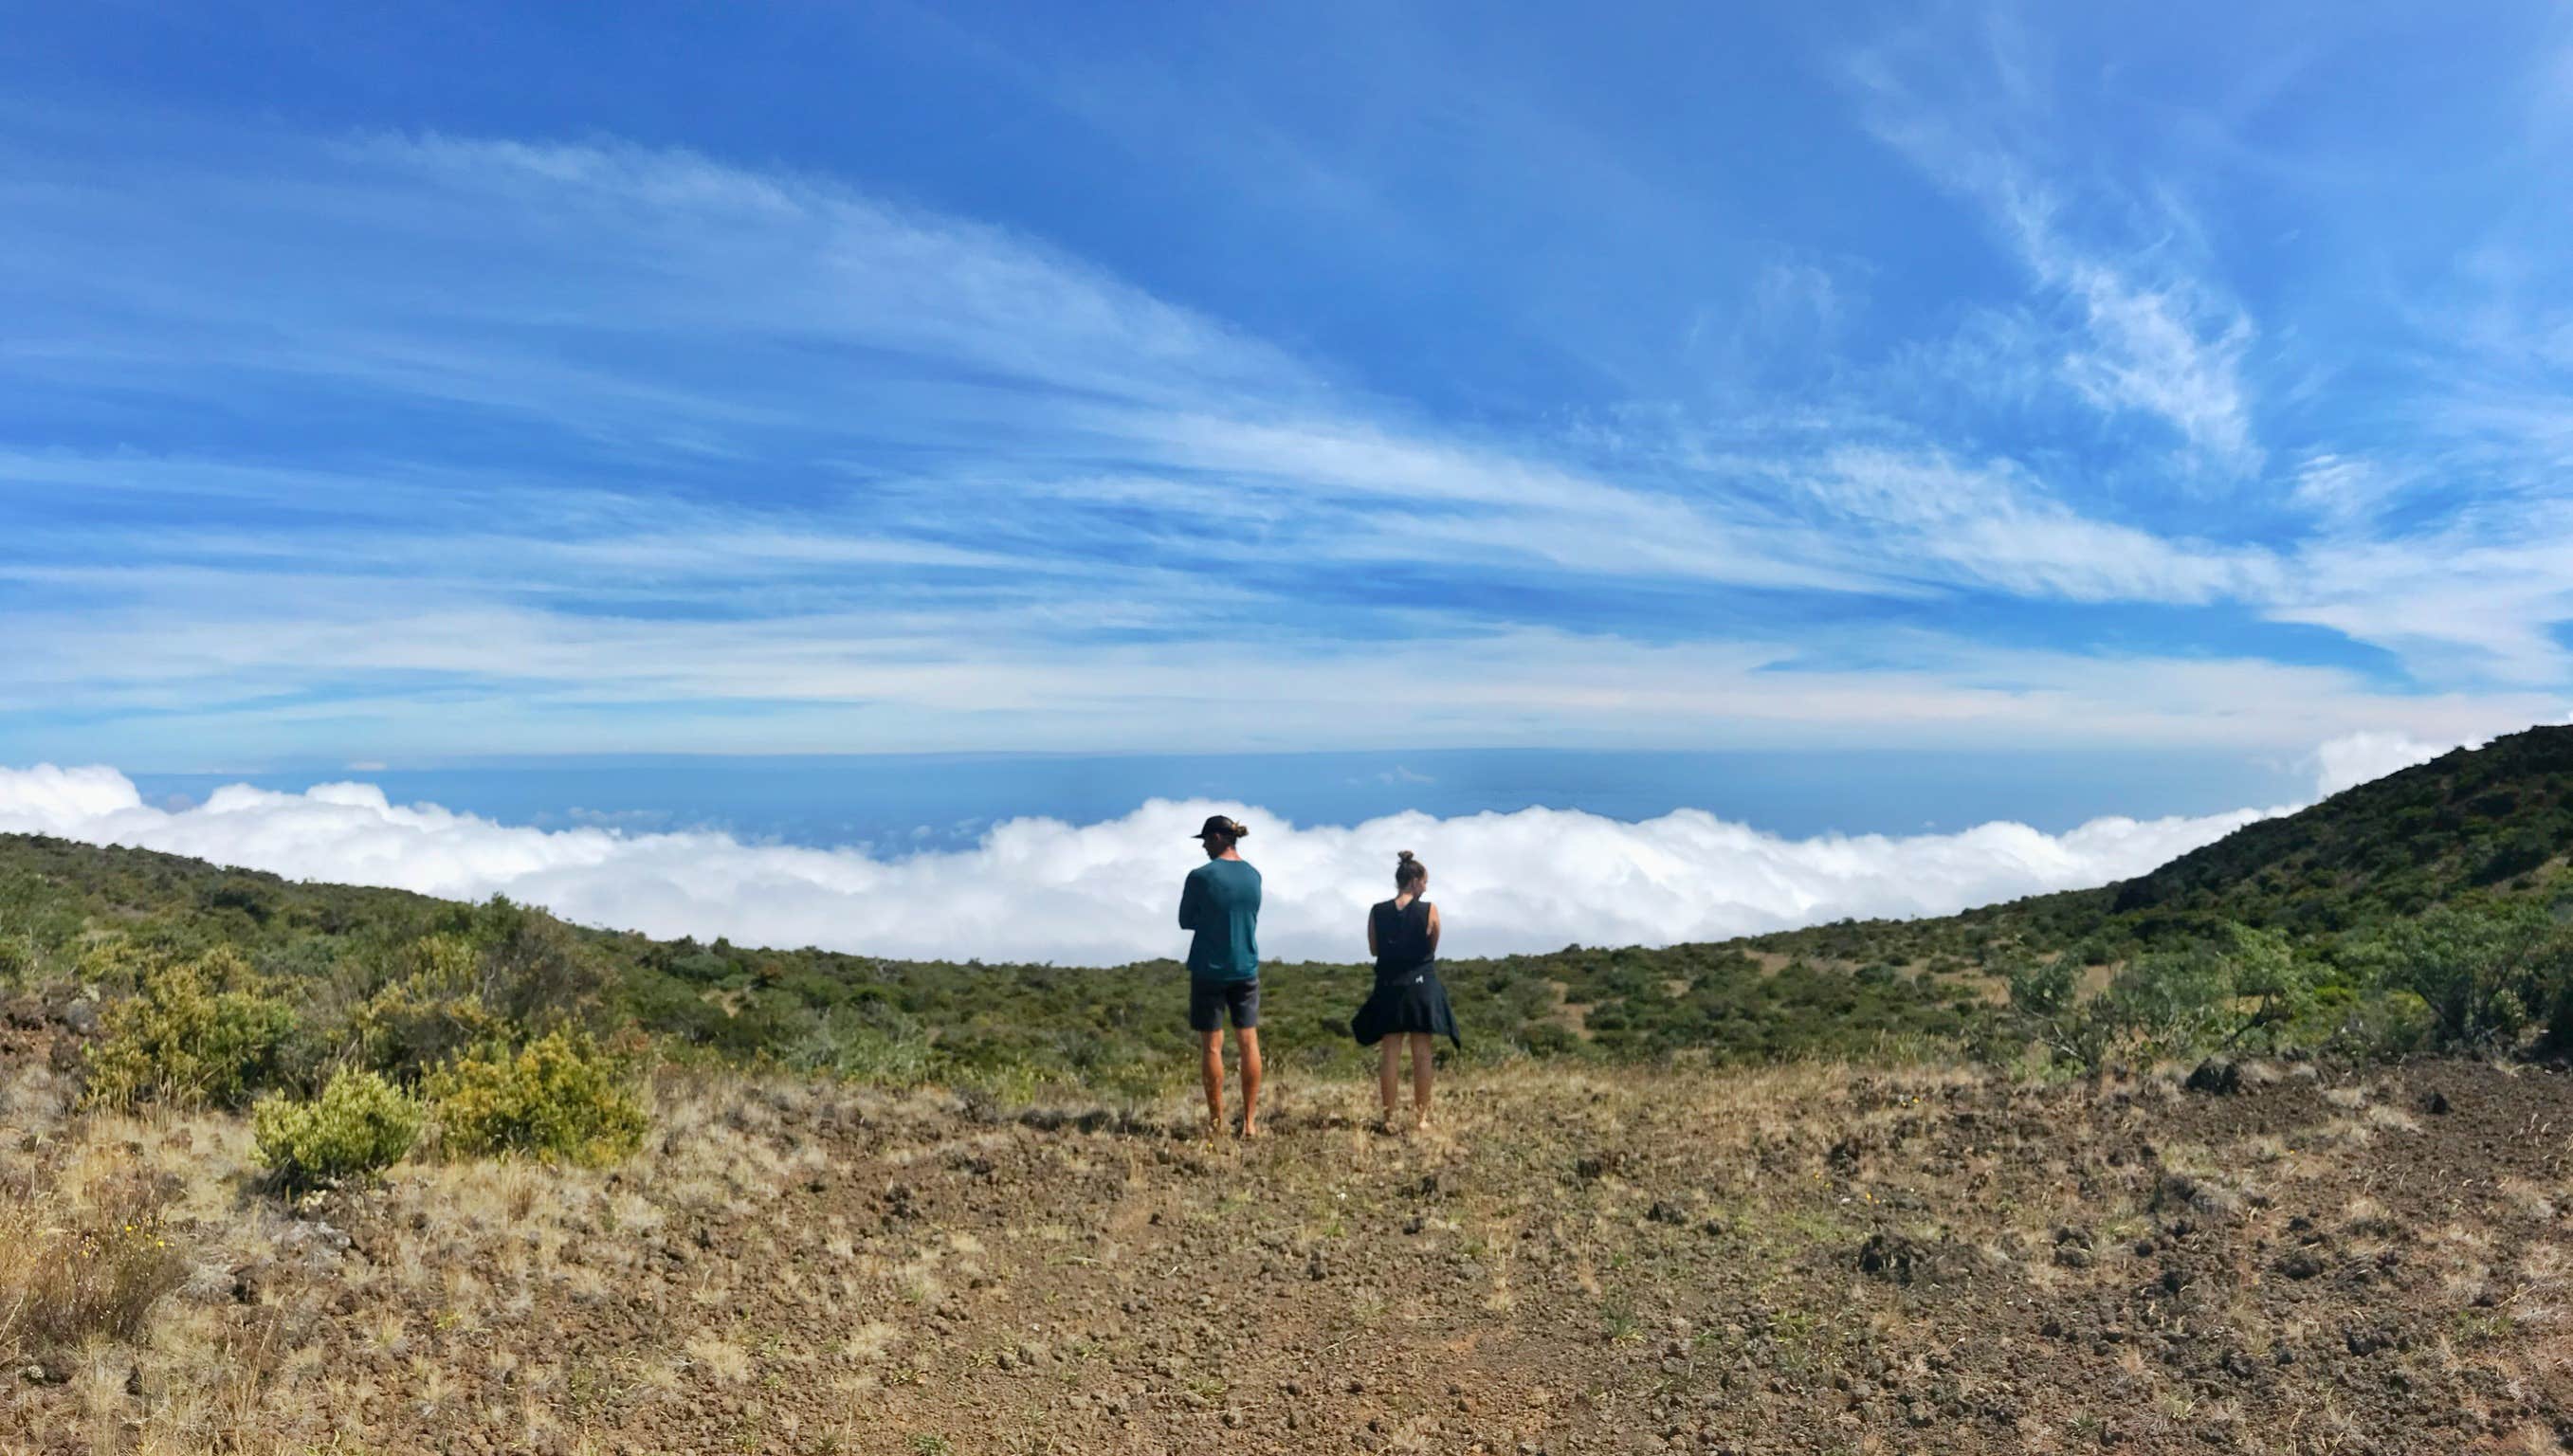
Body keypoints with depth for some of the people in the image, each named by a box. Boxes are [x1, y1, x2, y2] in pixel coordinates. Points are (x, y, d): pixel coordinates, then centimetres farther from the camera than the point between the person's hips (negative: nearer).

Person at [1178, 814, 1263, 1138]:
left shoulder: (1201, 876, -12)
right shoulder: (1253, 875, 4)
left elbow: (1186, 922, -2)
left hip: (1209, 969, -4)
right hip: (1246, 968, 4)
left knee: (1212, 1046, 3)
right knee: (1249, 1042, 8)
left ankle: (1217, 1123, 6)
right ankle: (1250, 1121, 9)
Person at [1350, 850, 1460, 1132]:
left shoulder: (1377, 912, -2)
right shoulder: (1429, 910, -9)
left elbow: (1373, 950, 6)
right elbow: (1433, 948, 1)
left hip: (1389, 987, 2)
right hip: (1422, 986, -2)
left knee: (1391, 1054, 6)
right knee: (1422, 1054, 6)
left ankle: (1389, 1118, 6)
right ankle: (1421, 1117, 10)